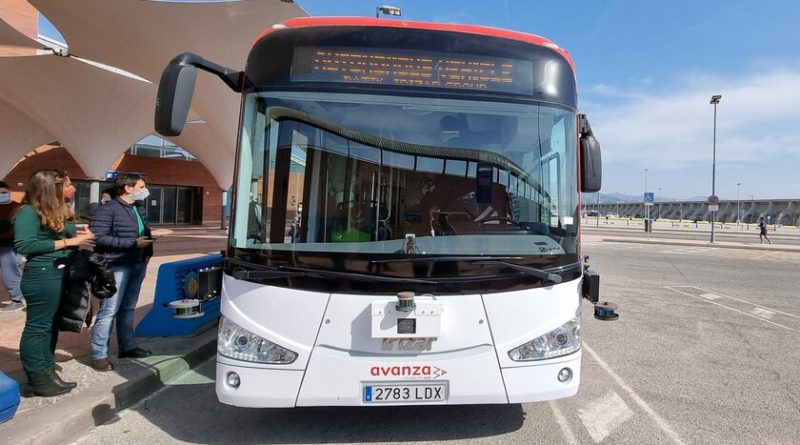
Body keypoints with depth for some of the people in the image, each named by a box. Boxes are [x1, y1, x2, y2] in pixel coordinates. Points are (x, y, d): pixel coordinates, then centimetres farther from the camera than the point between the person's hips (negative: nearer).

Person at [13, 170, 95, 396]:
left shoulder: (59, 210, 13)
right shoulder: (28, 212, -12)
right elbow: (24, 245, -21)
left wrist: (81, 236, -5)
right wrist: (69, 241, -19)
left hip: (62, 272, 9)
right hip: (42, 275, -9)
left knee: (51, 326, 15)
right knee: (38, 327, 1)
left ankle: (47, 373, 26)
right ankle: (38, 379, 11)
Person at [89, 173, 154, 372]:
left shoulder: (136, 209, 15)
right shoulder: (107, 210, -11)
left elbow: (146, 234, 20)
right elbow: (99, 238, -20)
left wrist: (148, 252, 4)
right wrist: (133, 243, -22)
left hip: (137, 265, 8)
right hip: (117, 267, -8)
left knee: (128, 309, 15)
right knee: (109, 311, -4)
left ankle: (128, 347, 25)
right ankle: (99, 354, 5)